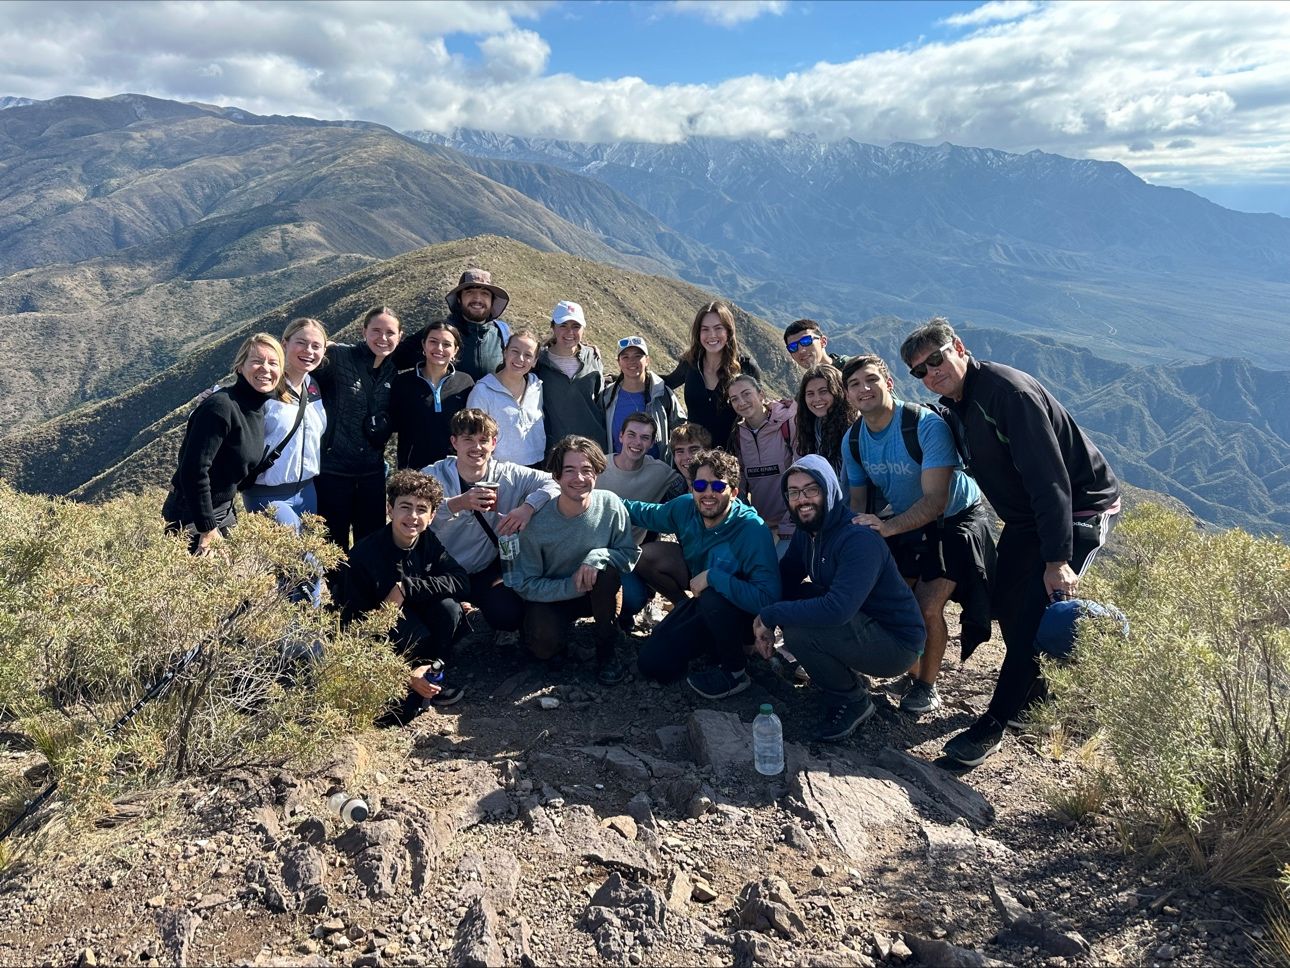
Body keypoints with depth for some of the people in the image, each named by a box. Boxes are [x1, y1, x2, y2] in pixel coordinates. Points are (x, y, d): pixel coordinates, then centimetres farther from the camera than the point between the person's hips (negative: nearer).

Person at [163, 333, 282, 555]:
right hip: (192, 517, -8)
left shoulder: (261, 408, 3)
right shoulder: (221, 407, -23)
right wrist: (208, 529, -22)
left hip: (225, 511, 8)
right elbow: (194, 469, -25)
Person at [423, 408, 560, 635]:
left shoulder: (508, 475, -5)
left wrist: (528, 507, -29)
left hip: (488, 570, 1)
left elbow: (553, 482, -11)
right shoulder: (432, 477, -10)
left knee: (508, 616, -19)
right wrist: (458, 503, -41)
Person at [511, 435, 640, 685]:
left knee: (606, 568, -32)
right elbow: (524, 585, -14)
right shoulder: (537, 521, -21)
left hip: (599, 593, 2)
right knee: (545, 646, -31)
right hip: (551, 596, -1)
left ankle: (607, 650, -11)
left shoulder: (610, 505, -17)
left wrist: (598, 557, -31)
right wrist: (571, 587, -27)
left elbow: (631, 554, -9)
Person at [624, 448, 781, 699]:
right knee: (651, 664, -2)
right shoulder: (685, 508, -13)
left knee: (713, 598, -38)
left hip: (744, 616, -6)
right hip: (701, 601, 6)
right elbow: (647, 514, 11)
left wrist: (712, 576, -37)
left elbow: (768, 599, -40)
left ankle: (735, 671, -12)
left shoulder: (753, 530, -31)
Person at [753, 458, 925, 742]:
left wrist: (769, 615, -29)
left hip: (896, 643, -9)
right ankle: (848, 672, 12)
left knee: (797, 630, -27)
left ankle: (853, 701, -2)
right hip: (858, 622, 9)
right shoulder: (807, 532, 2)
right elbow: (784, 579, 6)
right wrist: (765, 624, -12)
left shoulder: (859, 539, -27)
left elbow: (837, 609, -38)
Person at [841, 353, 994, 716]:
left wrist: (889, 527, -46)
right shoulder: (853, 441, -8)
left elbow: (936, 500, -33)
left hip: (954, 519, -6)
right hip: (904, 523, 6)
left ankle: (928, 685, 7)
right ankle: (911, 673, 24)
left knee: (928, 606, -16)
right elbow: (858, 500, 1)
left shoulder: (927, 425, -28)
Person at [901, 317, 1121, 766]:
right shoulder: (958, 404, 3)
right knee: (1005, 601, 7)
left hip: (1081, 508, -9)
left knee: (1033, 608, -14)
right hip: (1027, 516, 9)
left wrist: (1058, 559, -32)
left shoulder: (1008, 391, -26)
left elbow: (1049, 477, -30)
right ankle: (1032, 684, 31)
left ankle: (995, 722, -5)